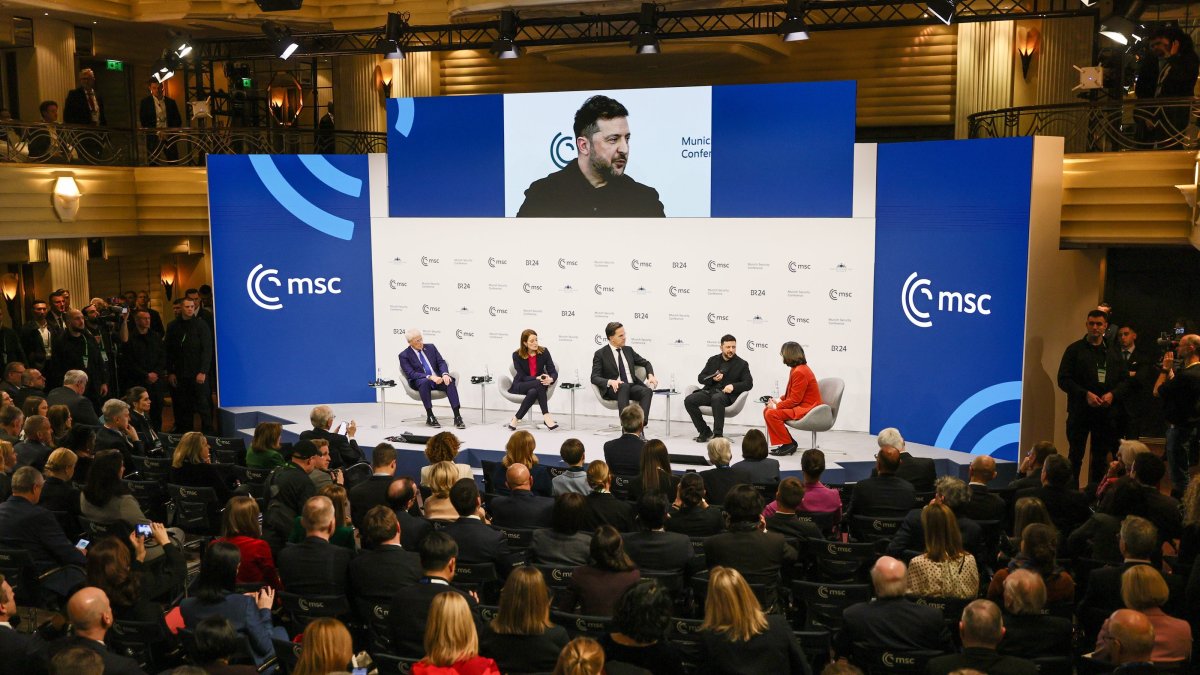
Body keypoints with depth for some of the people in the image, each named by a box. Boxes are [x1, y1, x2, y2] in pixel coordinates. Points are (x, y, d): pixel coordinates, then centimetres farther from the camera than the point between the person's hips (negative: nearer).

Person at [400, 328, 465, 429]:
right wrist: (429, 377, -26)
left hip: (437, 379, 3)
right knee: (425, 382, -39)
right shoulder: (404, 355, 0)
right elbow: (411, 374, -12)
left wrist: (445, 374, -16)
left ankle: (457, 417, -36)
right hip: (419, 382, -3)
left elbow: (441, 362, 7)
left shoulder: (430, 347, 13)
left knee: (450, 381, -29)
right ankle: (430, 417, -32)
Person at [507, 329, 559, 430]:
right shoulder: (517, 355, -10)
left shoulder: (544, 352, -6)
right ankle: (546, 416, -36)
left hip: (537, 387, 2)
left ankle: (516, 419, -28)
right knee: (540, 384, -35)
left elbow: (553, 372, -7)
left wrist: (551, 379, -32)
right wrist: (538, 378, -29)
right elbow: (522, 377, -13)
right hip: (520, 386, -2)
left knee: (533, 392, -37)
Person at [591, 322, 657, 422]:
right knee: (624, 386, -39)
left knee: (647, 390, -29)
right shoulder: (600, 354, 3)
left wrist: (650, 375, 2)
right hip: (613, 389, -4)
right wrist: (610, 382, -26)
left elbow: (646, 363, 26)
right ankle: (625, 425, -47)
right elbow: (594, 378, -6)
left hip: (632, 387, 5)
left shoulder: (628, 350, 17)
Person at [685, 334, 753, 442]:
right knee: (688, 400, -21)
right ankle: (705, 431, -7)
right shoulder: (713, 360, 19)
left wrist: (733, 386, -16)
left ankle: (718, 434, -31)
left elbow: (748, 384, 2)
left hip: (727, 394, -4)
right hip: (709, 391, 4)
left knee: (717, 398, -40)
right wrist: (713, 379, -6)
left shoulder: (742, 364, 10)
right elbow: (700, 378, 16)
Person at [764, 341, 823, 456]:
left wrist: (775, 406, -13)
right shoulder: (797, 368, 10)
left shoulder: (799, 372, -22)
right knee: (767, 410, 5)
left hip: (806, 409, -11)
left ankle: (789, 444, -6)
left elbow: (794, 400, -22)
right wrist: (779, 400, 6)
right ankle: (784, 443, 5)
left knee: (771, 414, -21)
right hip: (800, 405, 11)